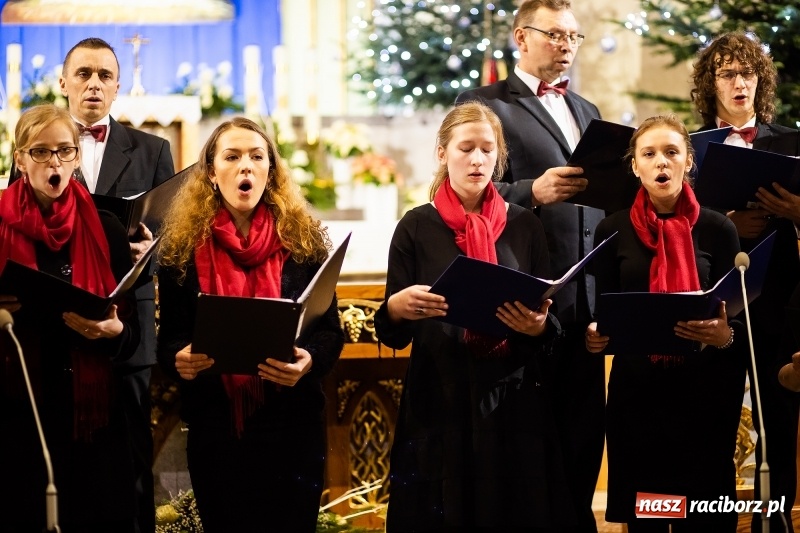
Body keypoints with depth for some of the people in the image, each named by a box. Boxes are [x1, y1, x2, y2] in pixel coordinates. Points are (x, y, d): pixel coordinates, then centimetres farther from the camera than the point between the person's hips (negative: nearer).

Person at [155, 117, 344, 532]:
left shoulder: (303, 241, 1)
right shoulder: (182, 248, 2)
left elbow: (330, 328, 1)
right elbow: (169, 337, 4)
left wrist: (309, 361, -20)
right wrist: (178, 359, -19)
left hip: (291, 425, 0)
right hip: (214, 427, 1)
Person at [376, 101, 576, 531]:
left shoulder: (524, 227, 7)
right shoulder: (417, 227, 2)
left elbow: (552, 326, 6)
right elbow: (392, 334, 1)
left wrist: (538, 327, -17)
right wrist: (397, 307, -21)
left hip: (513, 406, 1)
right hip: (438, 405, -1)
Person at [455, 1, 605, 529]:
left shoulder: (587, 112, 21)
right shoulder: (484, 104, 0)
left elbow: (600, 199, 20)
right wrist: (533, 192, -25)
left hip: (585, 301, 6)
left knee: (583, 431, 8)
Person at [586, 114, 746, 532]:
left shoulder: (717, 229, 0)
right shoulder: (613, 230, 3)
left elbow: (738, 320, 1)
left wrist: (725, 336, -20)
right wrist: (596, 335, -16)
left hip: (703, 393, -1)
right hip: (636, 392, 1)